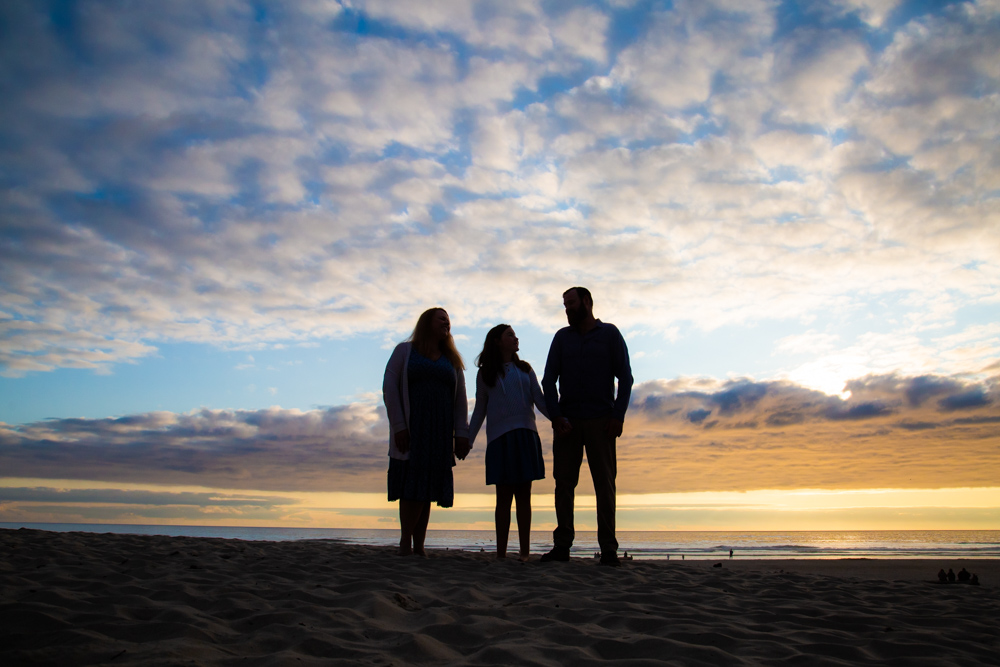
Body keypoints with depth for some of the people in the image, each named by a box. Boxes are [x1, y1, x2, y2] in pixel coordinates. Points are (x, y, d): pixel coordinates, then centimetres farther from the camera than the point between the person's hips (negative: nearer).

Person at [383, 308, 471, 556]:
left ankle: (418, 547, 6)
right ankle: (405, 544, -1)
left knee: (428, 489, 2)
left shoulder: (452, 360, 18)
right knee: (413, 484, -11)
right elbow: (389, 387, -2)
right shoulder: (405, 351, 8)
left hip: (439, 432, 4)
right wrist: (398, 426, -12)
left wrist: (461, 434, 1)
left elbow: (460, 399, 13)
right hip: (411, 429, -3)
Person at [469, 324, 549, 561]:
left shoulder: (525, 370, 16)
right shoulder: (485, 374, 12)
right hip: (499, 436, -1)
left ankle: (524, 551, 4)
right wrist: (467, 441, 6)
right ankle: (501, 552, 3)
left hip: (525, 435, 1)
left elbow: (540, 400, 8)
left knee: (523, 494, 1)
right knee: (504, 495, -2)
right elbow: (479, 410, 13)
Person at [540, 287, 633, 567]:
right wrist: (555, 416, -6)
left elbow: (625, 378, 3)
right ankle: (562, 545, 4)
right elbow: (549, 380, 8)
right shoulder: (562, 337, 14)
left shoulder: (610, 334, 8)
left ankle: (608, 549, 0)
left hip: (600, 421, -2)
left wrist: (618, 416, -9)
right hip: (567, 421, 2)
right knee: (564, 482, 0)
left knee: (604, 483, -3)